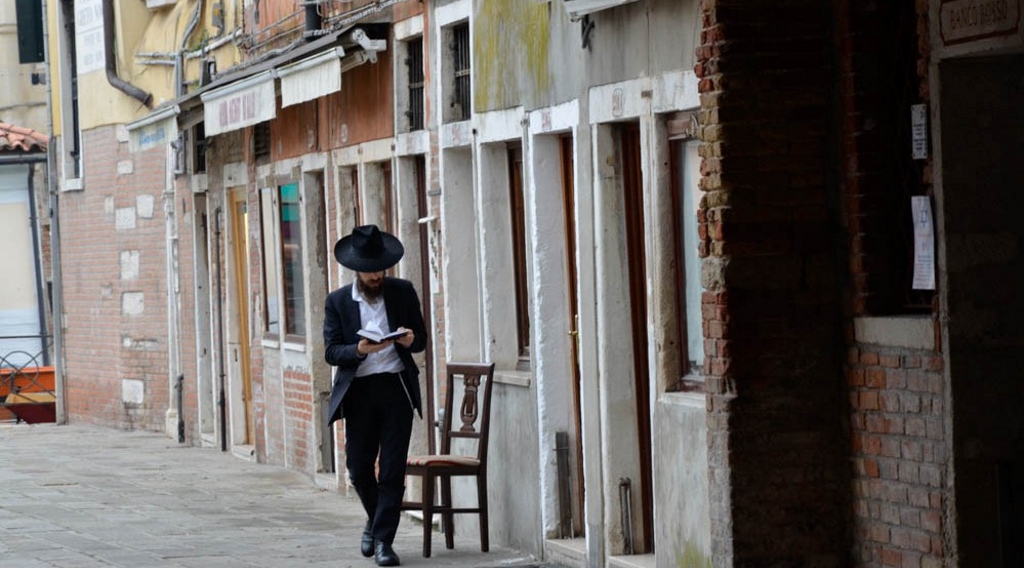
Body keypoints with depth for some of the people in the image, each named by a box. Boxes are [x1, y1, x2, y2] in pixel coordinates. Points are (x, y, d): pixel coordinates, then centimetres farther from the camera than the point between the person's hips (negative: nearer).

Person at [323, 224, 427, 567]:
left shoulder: (403, 292, 6)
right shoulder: (337, 301, 4)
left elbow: (422, 340, 11)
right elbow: (331, 352, -1)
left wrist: (410, 340, -13)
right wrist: (360, 350, -20)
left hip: (396, 388, 0)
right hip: (359, 392, 1)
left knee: (393, 470, -5)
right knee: (359, 468, 5)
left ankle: (383, 540, 0)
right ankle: (376, 519, 32)